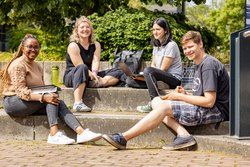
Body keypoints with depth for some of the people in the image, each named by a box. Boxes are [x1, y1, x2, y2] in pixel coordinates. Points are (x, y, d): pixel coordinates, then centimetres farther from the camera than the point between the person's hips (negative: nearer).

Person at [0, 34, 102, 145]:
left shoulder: (37, 66, 18)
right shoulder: (18, 64, -10)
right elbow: (21, 91, -21)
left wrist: (52, 93, -4)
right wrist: (43, 97, -34)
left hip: (32, 105, 7)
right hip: (12, 103, -7)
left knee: (58, 102, -20)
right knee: (49, 96, -28)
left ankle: (81, 132, -37)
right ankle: (54, 134, -38)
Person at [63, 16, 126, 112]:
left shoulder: (96, 45, 9)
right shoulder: (73, 46, -9)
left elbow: (96, 62, -7)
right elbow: (80, 66, -18)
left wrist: (94, 73, -27)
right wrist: (91, 75, -30)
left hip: (90, 76, 6)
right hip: (72, 77, -6)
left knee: (118, 72, -6)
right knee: (82, 68, -41)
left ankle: (98, 83, -36)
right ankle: (78, 103, -52)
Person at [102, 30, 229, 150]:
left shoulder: (209, 65, -13)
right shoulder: (198, 65, 19)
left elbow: (209, 101, -20)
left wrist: (179, 96, -12)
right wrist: (185, 94, 0)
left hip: (217, 111, -10)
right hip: (202, 110, 10)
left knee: (164, 106, -19)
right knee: (156, 101, 1)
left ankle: (123, 139, -19)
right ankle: (183, 135, -17)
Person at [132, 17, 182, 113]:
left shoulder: (171, 45, -12)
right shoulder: (156, 45, 14)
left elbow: (163, 69, -14)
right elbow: (153, 65, 13)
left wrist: (146, 74, -13)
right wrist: (141, 75, -7)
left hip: (174, 78, -8)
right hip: (162, 76, 8)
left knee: (148, 71, -34)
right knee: (130, 80, -5)